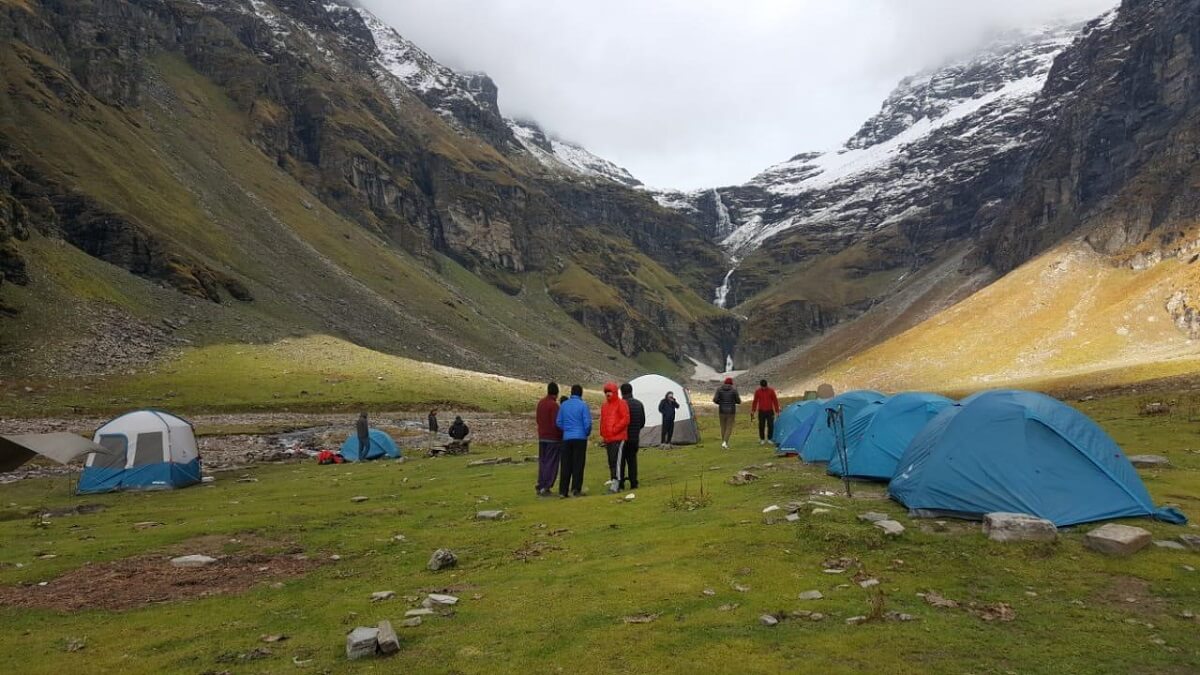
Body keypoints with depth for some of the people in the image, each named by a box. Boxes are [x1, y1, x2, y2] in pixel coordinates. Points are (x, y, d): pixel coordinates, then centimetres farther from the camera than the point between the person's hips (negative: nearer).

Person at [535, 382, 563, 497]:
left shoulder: (540, 403, 8)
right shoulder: (554, 404, -16)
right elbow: (556, 423, -17)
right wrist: (561, 434, -4)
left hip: (542, 438, 7)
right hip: (553, 438, -7)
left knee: (542, 462, 12)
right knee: (551, 463, -2)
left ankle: (540, 487, 13)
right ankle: (545, 488, -4)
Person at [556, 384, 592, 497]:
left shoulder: (563, 405, 6)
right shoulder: (583, 405, -6)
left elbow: (558, 422, 7)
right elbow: (587, 423, -8)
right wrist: (587, 433, 10)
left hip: (566, 438, 3)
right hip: (580, 437, -3)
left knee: (565, 465, 7)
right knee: (578, 464, 2)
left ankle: (563, 491, 7)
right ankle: (576, 490, -1)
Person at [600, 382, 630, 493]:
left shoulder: (621, 404, -4)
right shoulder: (604, 406, 17)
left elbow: (625, 419, -11)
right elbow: (602, 421, 23)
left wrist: (615, 429, -14)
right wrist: (602, 434, 12)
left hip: (619, 438, -7)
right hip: (608, 439, 7)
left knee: (616, 460, -15)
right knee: (610, 461, 10)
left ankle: (616, 482, -16)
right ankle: (613, 480, 17)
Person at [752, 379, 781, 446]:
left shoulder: (771, 391, -3)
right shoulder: (757, 391, -1)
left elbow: (775, 401, 2)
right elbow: (755, 402, 7)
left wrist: (777, 411, 1)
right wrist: (752, 412, 7)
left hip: (770, 411, 0)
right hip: (761, 411, 0)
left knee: (770, 425, -4)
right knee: (761, 426, 0)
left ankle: (770, 439, 8)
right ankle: (762, 439, 12)